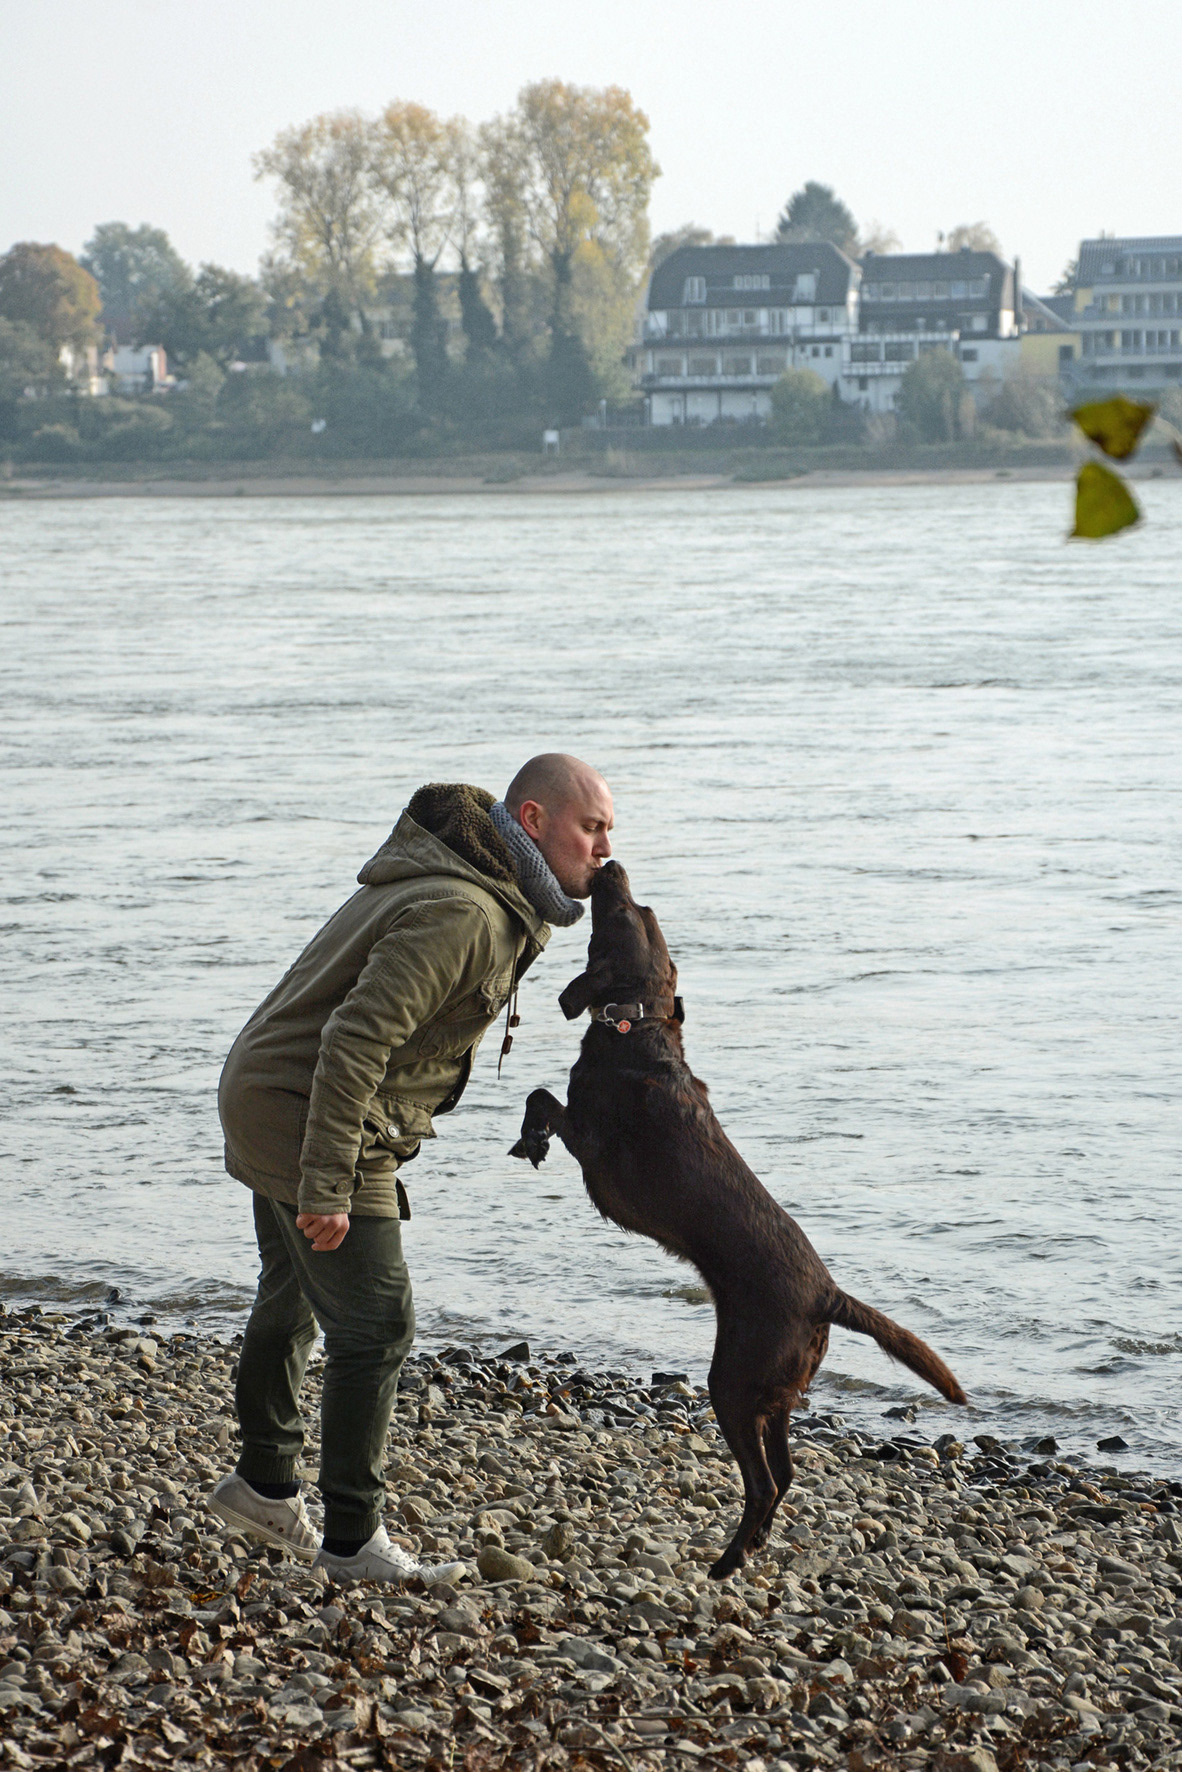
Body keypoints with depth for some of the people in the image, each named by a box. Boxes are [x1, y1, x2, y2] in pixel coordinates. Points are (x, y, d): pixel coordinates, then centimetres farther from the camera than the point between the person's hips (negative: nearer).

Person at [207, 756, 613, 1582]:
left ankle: (265, 1483, 42)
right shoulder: (460, 916, -27)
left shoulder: (502, 905, 6)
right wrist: (326, 1189, -30)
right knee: (375, 1327, -5)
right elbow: (355, 1040, -31)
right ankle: (354, 1540, 4)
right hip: (308, 1121, -11)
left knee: (292, 1299, 24)